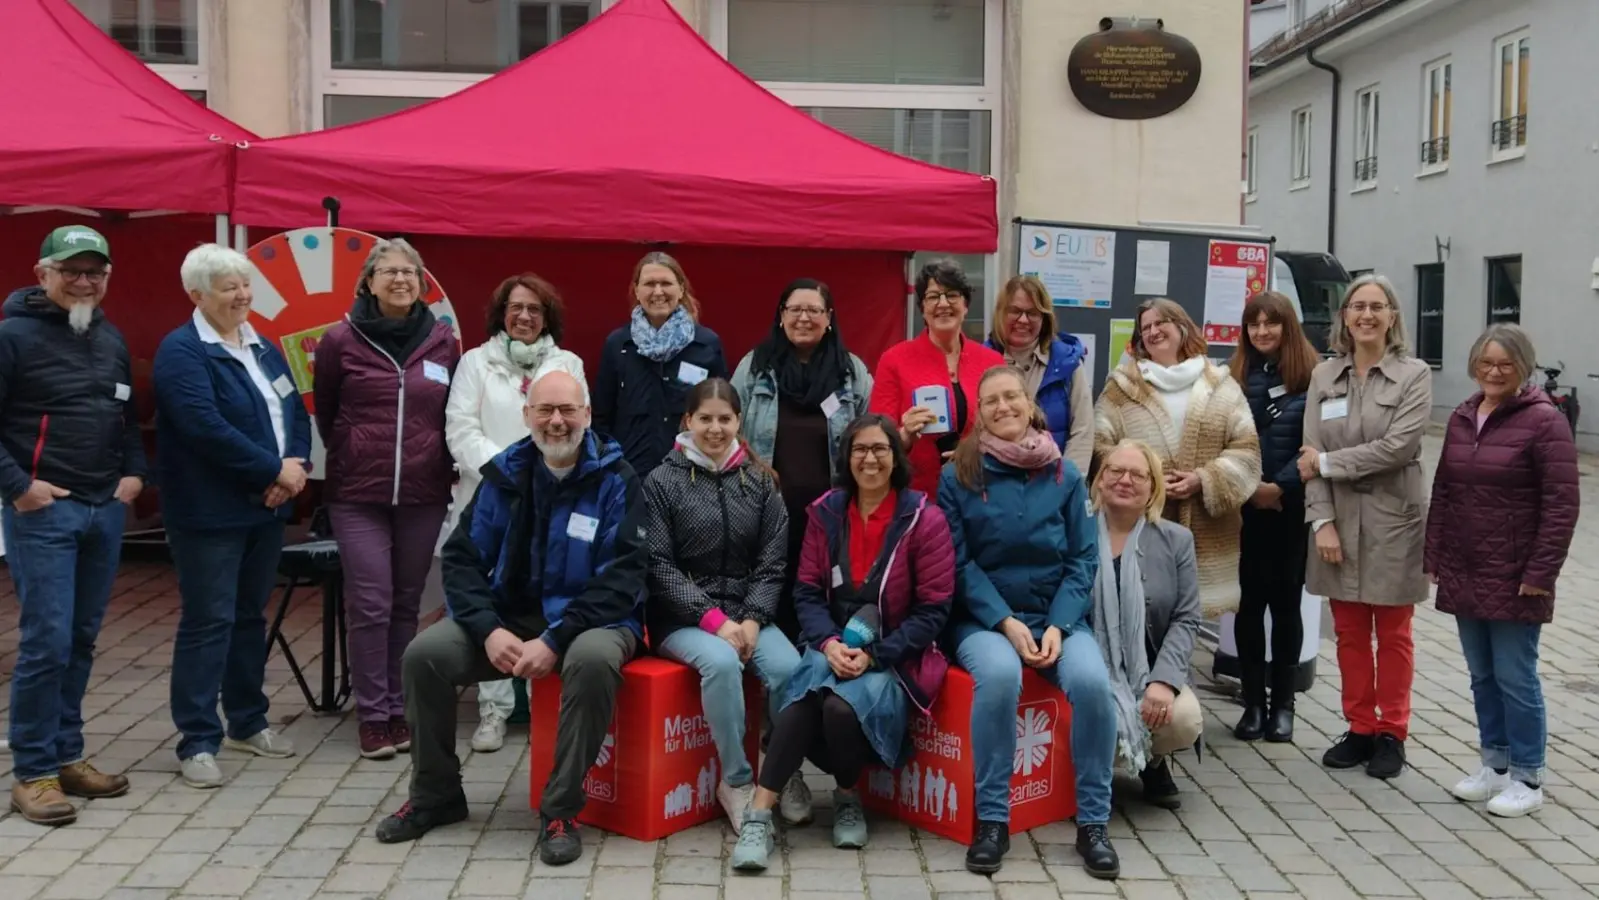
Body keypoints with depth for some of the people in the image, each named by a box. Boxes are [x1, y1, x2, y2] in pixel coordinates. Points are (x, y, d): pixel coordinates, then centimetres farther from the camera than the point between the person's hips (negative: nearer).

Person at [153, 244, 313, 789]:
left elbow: (296, 414, 11)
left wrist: (296, 466, -8)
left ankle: (247, 722, 27)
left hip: (266, 508, 8)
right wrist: (275, 470, -19)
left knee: (251, 616, 15)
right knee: (207, 622, -4)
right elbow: (207, 428, -23)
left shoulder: (263, 349, 14)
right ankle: (197, 741, 3)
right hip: (209, 514, -8)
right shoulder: (181, 352, -11)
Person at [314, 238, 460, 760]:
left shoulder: (444, 343, 3)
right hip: (358, 494, -2)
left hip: (424, 495, 2)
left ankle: (399, 709, 19)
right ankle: (373, 715, 7)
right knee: (370, 604, -4)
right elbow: (325, 410, 11)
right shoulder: (341, 340, -1)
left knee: (407, 604, 9)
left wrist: (443, 465, 11)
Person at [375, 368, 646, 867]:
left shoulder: (616, 480, -10)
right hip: (511, 614, 4)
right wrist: (489, 628, -17)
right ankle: (436, 794, 7)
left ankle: (561, 809, -19)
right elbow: (462, 558, 1)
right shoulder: (506, 474, 2)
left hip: (591, 618, -4)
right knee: (424, 654, -15)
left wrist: (555, 640, -25)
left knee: (593, 660, -37)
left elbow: (622, 576, -16)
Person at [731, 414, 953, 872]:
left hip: (895, 657, -2)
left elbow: (933, 609, -6)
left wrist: (874, 655, -16)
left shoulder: (925, 519, -4)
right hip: (833, 647, 3)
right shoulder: (826, 512, 7)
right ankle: (760, 814, -27)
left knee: (841, 705, -32)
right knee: (802, 701, -31)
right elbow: (807, 592, 5)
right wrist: (828, 643, -15)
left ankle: (848, 799, -3)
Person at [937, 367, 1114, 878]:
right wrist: (1006, 622, -15)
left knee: (1091, 680, -28)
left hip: (1057, 616, 2)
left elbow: (1082, 559, 3)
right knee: (999, 675, -35)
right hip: (985, 618, -2)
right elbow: (959, 563, -4)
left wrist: (1058, 625, -11)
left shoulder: (1066, 476, 5)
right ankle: (992, 819, -19)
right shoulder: (958, 477, 0)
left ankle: (1093, 822, -10)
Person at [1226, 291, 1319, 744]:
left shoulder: (1312, 376, -1)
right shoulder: (1234, 376, 6)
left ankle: (1282, 703, 15)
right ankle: (1253, 702, 13)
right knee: (1249, 601, 4)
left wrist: (1280, 486, -12)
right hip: (1244, 506, 2)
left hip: (1293, 506, -1)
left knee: (1286, 602, 6)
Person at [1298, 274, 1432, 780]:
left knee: (1392, 634, 8)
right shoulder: (1324, 376, 5)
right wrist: (1322, 521, -9)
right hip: (1338, 521, 3)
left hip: (1393, 520, -3)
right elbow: (1311, 456, -1)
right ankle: (1360, 728, 22)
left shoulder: (1414, 375, -5)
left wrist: (1327, 462, -13)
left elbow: (1397, 447, -17)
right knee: (1349, 632, 10)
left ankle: (1391, 733, 19)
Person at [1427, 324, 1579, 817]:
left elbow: (1562, 503, -12)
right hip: (1464, 574, 6)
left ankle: (1527, 778, 14)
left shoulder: (1544, 420, -9)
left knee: (1514, 677, 0)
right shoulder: (1462, 417, 10)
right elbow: (1443, 491, 15)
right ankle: (1495, 764, 26)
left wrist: (1541, 572, -15)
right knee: (1482, 675, 13)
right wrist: (1434, 556, 10)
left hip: (1514, 579, -6)